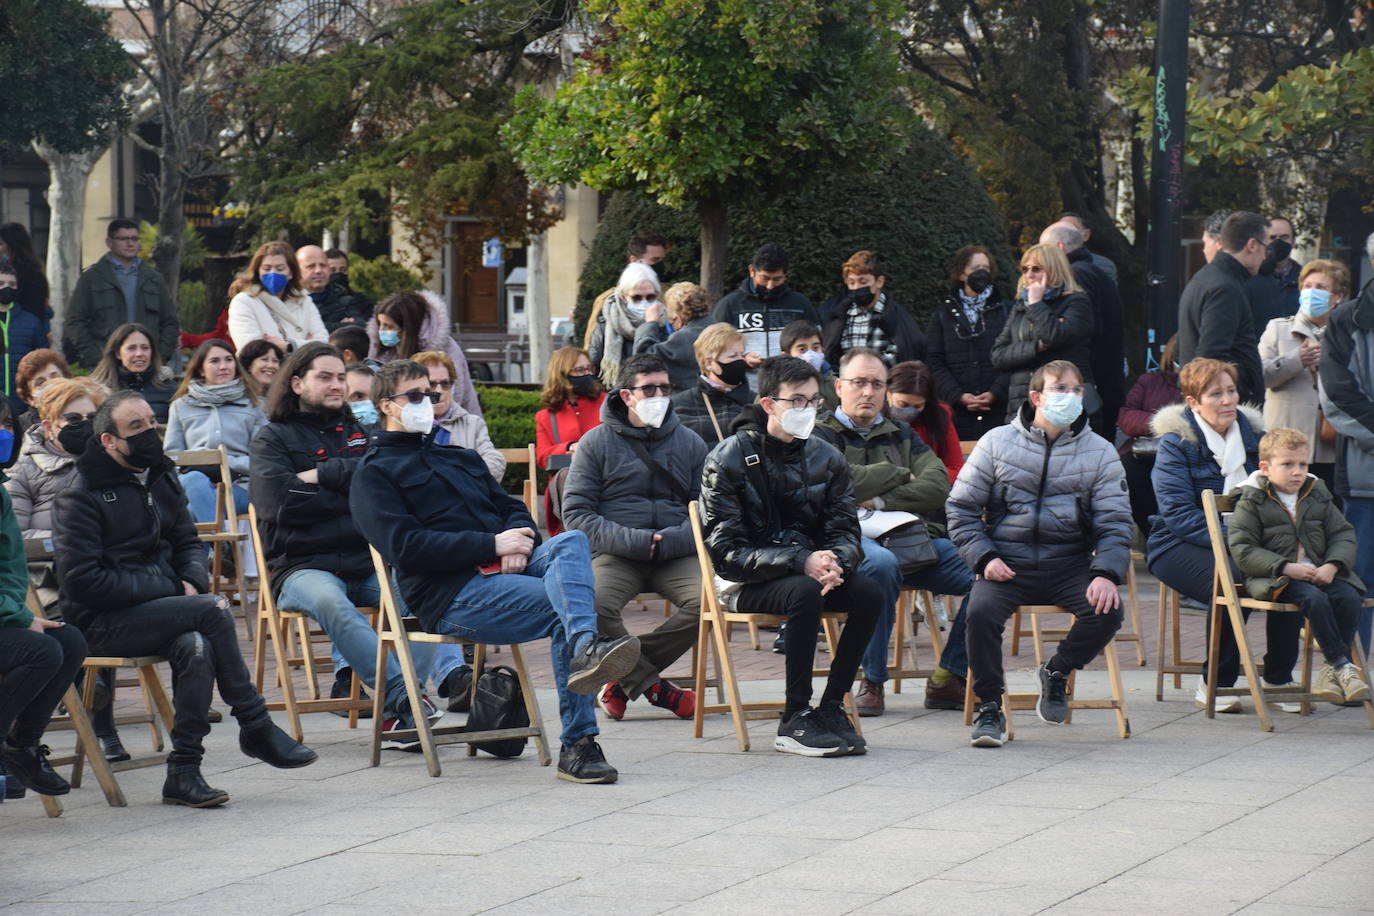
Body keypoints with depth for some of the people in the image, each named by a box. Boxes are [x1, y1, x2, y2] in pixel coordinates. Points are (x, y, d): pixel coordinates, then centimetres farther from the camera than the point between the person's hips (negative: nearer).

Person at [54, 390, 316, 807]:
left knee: (195, 646, -29)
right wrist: (165, 589, -15)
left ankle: (184, 772, -29)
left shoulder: (161, 479, 15)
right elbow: (82, 581, -15)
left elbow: (188, 542, 25)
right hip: (100, 625, -6)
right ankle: (256, 728, -15)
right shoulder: (81, 496, -7)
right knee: (213, 611, -26)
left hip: (159, 610, 6)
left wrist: (191, 581, 0)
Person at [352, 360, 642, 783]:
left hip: (504, 569, 6)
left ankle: (585, 651, -46)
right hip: (451, 594, -6)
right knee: (562, 605, -29)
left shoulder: (462, 459, 33)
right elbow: (404, 545, -7)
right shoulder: (374, 473, 9)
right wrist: (493, 545, -12)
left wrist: (519, 538, -2)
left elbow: (512, 508, 26)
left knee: (571, 542, -28)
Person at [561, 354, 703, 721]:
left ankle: (624, 679, -13)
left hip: (676, 555, 2)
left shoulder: (689, 443, 15)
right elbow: (576, 513, -1)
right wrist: (634, 541, -14)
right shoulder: (597, 442, 7)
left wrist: (672, 541, -13)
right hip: (614, 554, -2)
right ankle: (652, 687, -13)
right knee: (594, 605, -35)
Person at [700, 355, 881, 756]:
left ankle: (831, 708, -14)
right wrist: (802, 562, -27)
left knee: (869, 592, -24)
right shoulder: (728, 460, -10)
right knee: (805, 592, -35)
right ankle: (795, 720, -27)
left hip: (808, 569, 5)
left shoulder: (826, 457, 5)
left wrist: (834, 563, -22)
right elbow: (727, 551, -16)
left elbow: (845, 532, 4)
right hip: (747, 583, -5)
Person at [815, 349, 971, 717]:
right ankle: (873, 682, -27)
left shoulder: (902, 434, 26)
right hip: (860, 537, -5)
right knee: (880, 564, -41)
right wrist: (901, 475, 5)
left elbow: (938, 486, 9)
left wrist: (882, 501, -5)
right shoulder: (822, 435, 13)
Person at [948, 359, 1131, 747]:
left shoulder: (1099, 452, 8)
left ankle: (1057, 672, 7)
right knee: (981, 611, -31)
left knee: (1107, 612, -26)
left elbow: (1114, 524, 5)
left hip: (1069, 564, 1)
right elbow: (961, 508, 7)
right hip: (1007, 562, -1)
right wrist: (984, 558, -9)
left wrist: (1106, 574, -14)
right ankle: (988, 708, -10)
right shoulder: (997, 443, 5)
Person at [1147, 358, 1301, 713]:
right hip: (1180, 546, -5)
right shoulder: (1176, 442, -7)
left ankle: (1279, 678, -7)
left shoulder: (1252, 434, 11)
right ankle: (1215, 683, -17)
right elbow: (1179, 514, -17)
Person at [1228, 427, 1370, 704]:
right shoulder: (1251, 503, -1)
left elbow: (1342, 535, 12)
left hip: (1320, 573, 5)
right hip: (1274, 578, -5)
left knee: (1349, 597, -24)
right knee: (1314, 599, -33)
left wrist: (1332, 566, -10)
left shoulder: (1318, 497, 14)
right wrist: (1286, 567, -18)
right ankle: (1343, 666, -28)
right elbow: (1243, 551, -9)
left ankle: (1331, 671, -21)